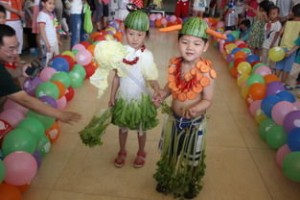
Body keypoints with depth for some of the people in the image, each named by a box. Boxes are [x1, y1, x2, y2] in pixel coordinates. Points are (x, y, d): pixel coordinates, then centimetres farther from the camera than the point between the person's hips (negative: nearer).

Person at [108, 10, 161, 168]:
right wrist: (112, 96, 5)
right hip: (123, 97, 3)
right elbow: (116, 76, 0)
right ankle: (122, 152, 45)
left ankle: (141, 153, 42)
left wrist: (160, 93, -40)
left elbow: (151, 78, -21)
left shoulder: (146, 55, -19)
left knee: (141, 129, 16)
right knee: (122, 127, 20)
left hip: (140, 98, -3)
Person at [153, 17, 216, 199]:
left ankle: (189, 185, 49)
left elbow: (208, 100, -20)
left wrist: (194, 109, -37)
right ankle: (168, 180, 52)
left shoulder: (206, 72, -27)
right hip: (174, 118, 4)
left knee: (190, 157, 20)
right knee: (171, 153, 25)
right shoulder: (175, 64, -12)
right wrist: (162, 95, -13)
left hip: (194, 122, -4)